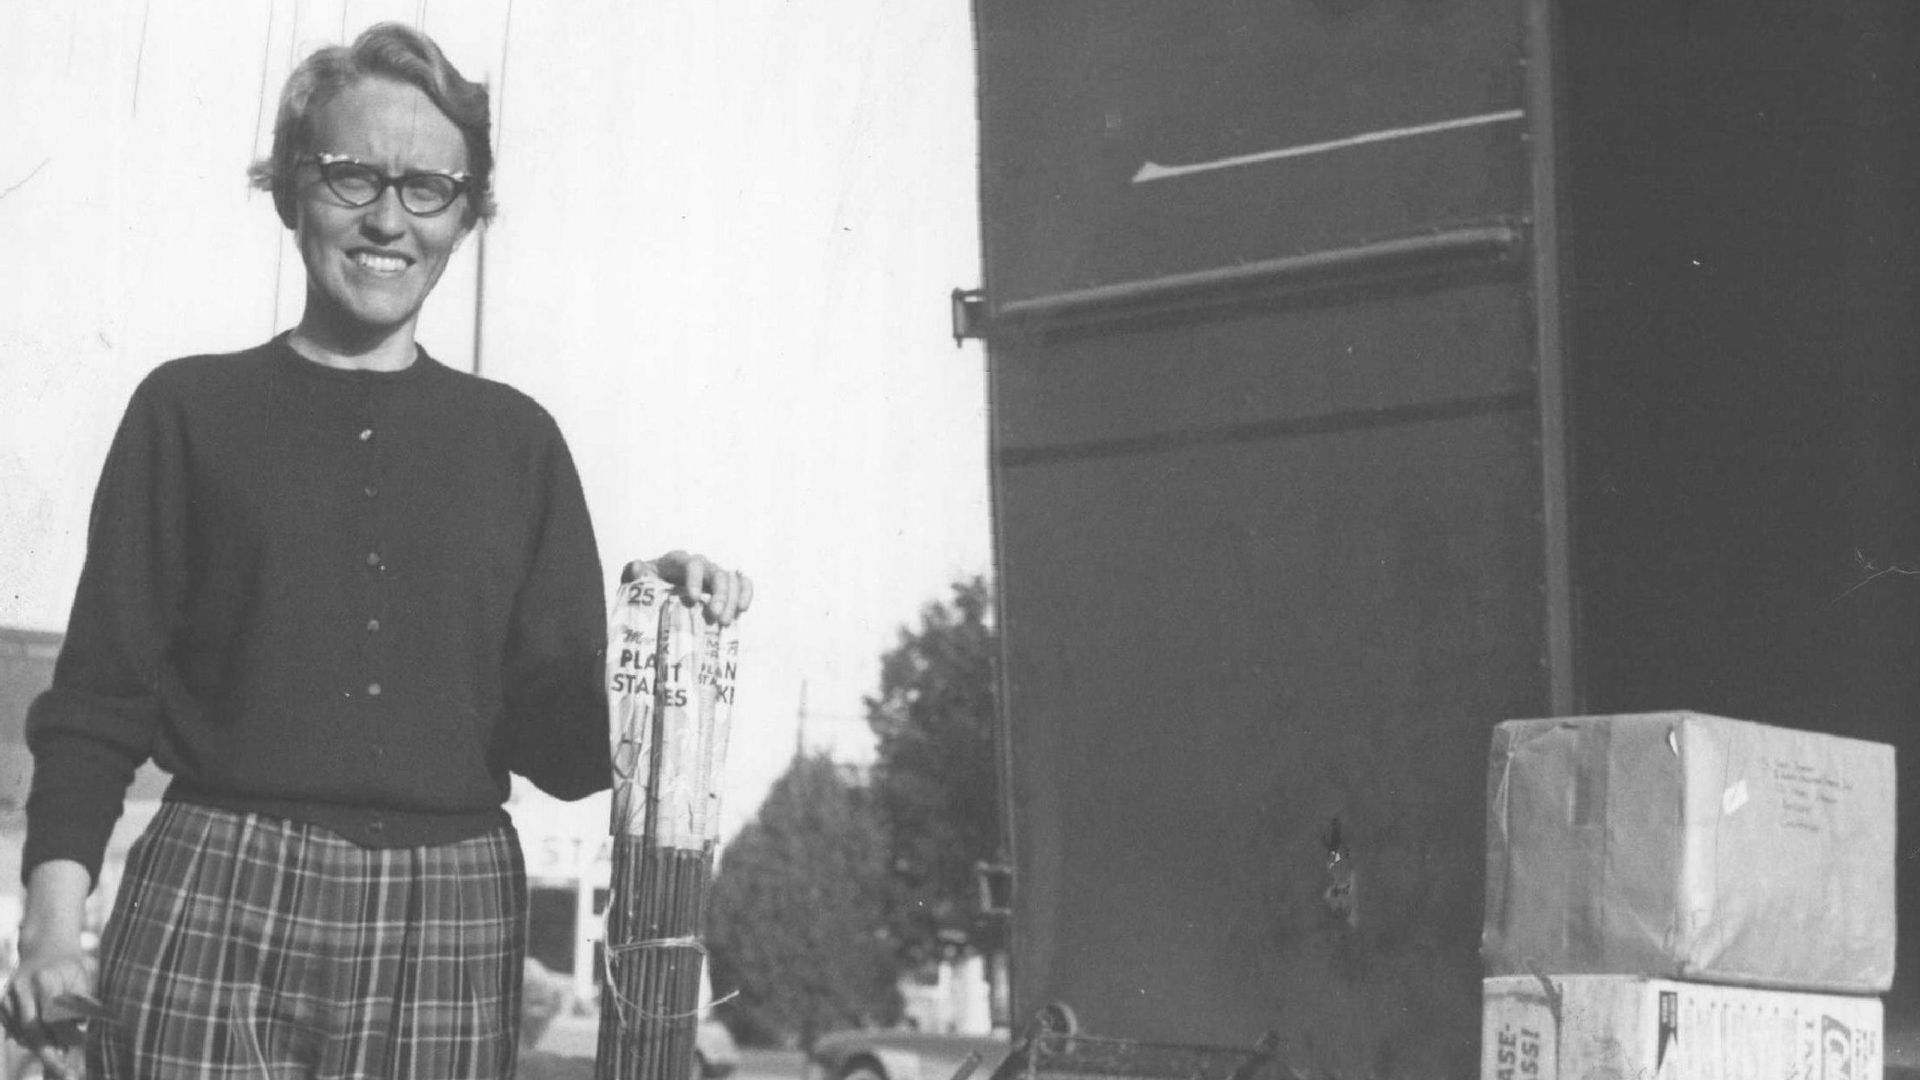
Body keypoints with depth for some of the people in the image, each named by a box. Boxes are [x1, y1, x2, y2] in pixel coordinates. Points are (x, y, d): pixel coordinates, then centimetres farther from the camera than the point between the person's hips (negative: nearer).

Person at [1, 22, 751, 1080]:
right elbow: (99, 697, 3)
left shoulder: (516, 439, 11)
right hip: (213, 908, -1)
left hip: (449, 931, 2)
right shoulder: (192, 410, 6)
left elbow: (560, 747, 8)